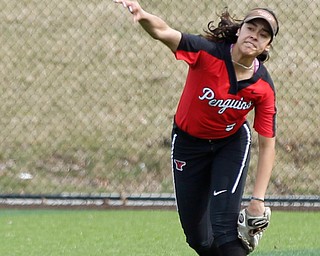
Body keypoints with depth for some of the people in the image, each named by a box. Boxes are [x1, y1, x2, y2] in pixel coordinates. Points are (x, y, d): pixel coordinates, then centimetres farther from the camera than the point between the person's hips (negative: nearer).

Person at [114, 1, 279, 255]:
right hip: (189, 141, 0)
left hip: (231, 142, 0)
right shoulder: (208, 53, -29)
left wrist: (258, 200, -22)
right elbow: (164, 32, -43)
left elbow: (267, 144, -16)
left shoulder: (264, 86, -22)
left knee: (225, 223, -18)